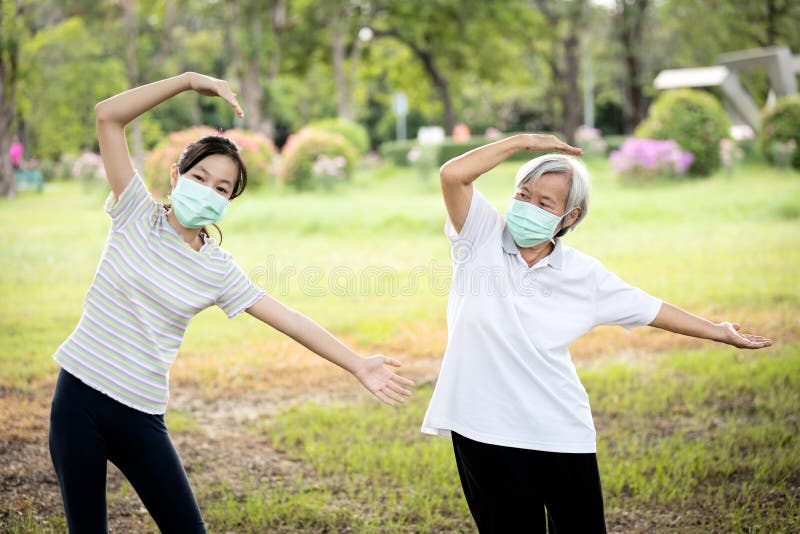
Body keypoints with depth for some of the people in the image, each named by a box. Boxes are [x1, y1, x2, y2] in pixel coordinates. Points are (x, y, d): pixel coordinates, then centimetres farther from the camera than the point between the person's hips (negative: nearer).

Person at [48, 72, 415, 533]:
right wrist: (189, 80, -16)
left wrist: (357, 365, 0)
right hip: (79, 395, -1)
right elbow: (108, 116, -11)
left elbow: (288, 319, 3)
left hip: (140, 416, 2)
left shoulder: (218, 270, 1)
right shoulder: (137, 214, -3)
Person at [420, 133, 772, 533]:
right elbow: (452, 175, -19)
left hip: (563, 435, 3)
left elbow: (649, 309, 15)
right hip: (485, 432, -2)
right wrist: (522, 141, -16)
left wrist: (719, 332, 23)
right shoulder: (482, 237, -4)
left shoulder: (584, 275, 3)